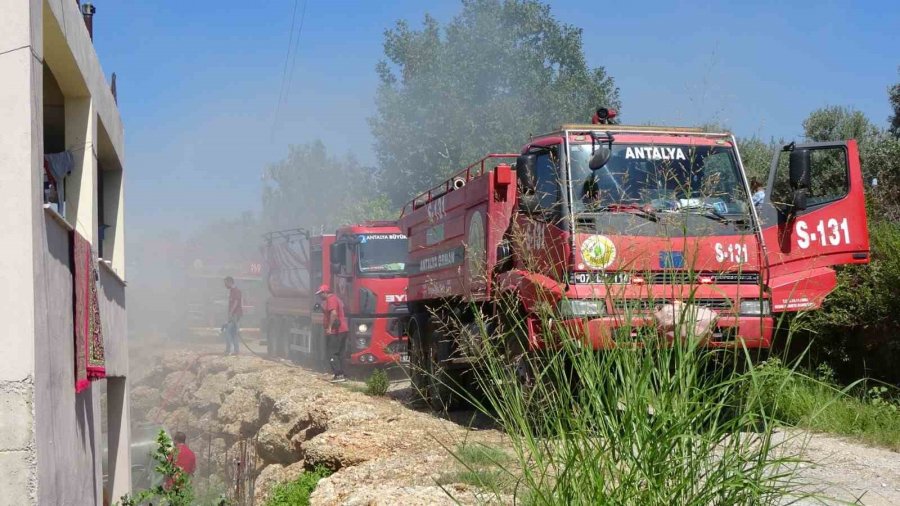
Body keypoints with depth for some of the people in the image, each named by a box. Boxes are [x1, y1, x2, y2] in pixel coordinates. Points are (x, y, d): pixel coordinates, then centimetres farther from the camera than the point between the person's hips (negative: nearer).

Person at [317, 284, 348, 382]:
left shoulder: (331, 299, -12)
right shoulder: (336, 298, 20)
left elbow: (333, 313, -26)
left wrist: (329, 327, -24)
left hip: (336, 331, -10)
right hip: (343, 329, 10)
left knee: (334, 353, -8)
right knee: (340, 354, 12)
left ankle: (338, 375, -12)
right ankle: (341, 374, 13)